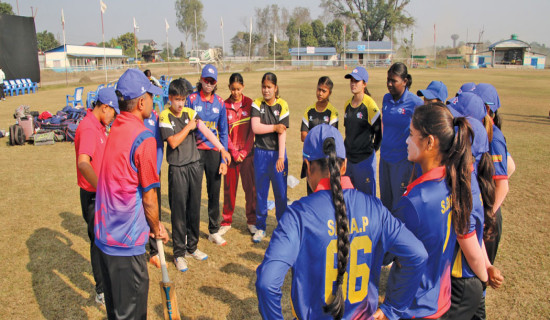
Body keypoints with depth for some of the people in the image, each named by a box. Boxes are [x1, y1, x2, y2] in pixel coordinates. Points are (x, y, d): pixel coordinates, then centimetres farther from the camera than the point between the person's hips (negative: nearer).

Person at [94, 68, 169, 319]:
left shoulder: (115, 128, 4)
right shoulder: (144, 138, -19)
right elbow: (149, 198, -14)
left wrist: (152, 224, 15)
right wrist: (156, 228, 5)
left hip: (105, 233, 8)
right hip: (126, 242, -8)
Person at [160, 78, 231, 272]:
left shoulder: (190, 113, 5)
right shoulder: (165, 116, -6)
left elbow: (206, 131, -7)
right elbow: (173, 142, -16)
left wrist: (222, 148, -17)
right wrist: (188, 127, -10)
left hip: (195, 165, 4)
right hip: (177, 169, -4)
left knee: (194, 209, 12)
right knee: (179, 211, 1)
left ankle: (192, 247, 28)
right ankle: (179, 253, 14)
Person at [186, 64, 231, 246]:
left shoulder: (220, 103, 5)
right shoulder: (191, 99, -3)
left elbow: (223, 132, 7)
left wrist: (224, 159, 1)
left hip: (214, 151, 3)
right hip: (195, 150, -2)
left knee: (215, 192, 9)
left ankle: (214, 231, 23)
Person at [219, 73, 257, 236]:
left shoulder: (249, 103, 1)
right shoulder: (224, 105, 1)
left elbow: (252, 129, 0)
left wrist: (245, 150, -7)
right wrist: (233, 151, -7)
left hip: (247, 152, 0)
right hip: (231, 152, 0)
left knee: (250, 186, 3)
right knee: (229, 187, 5)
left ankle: (251, 221, 17)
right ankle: (227, 222, 18)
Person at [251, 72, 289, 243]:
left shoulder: (282, 105, -2)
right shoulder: (257, 104, 2)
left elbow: (282, 133, -8)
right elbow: (255, 128, -9)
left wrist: (281, 157, -13)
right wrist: (274, 127, -10)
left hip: (277, 153, -1)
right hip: (260, 153, 1)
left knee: (281, 192, 3)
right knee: (260, 191, 8)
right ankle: (260, 227, 22)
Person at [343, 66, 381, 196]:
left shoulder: (370, 105, -13)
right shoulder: (348, 104, 8)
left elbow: (379, 130, -9)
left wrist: (373, 150, -2)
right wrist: (347, 147, 15)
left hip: (365, 159, -7)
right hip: (349, 158, 7)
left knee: (367, 195, 4)